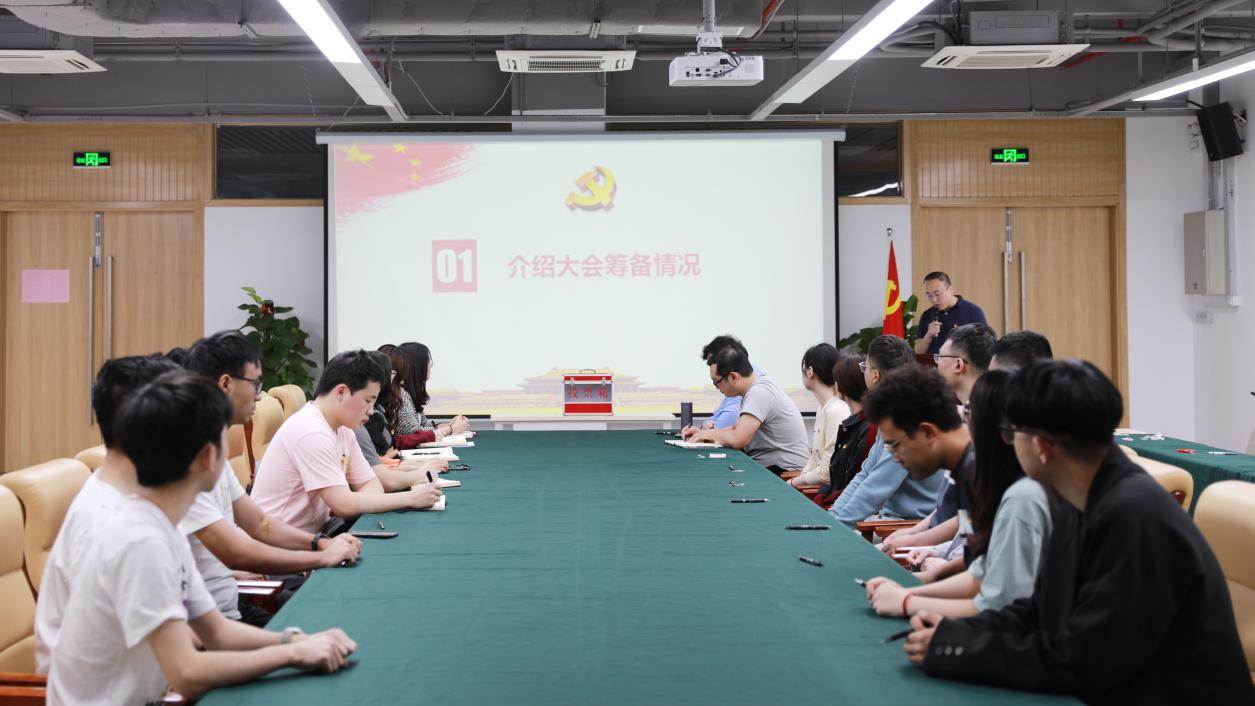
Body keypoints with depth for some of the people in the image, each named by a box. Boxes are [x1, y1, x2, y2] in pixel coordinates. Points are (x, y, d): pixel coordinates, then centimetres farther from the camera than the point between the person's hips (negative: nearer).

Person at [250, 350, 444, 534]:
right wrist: (410, 498, -19)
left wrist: (360, 504, -15)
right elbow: (344, 505, -25)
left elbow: (371, 484, 9)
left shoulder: (342, 429, 7)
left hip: (311, 535, 8)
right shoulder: (311, 433, -21)